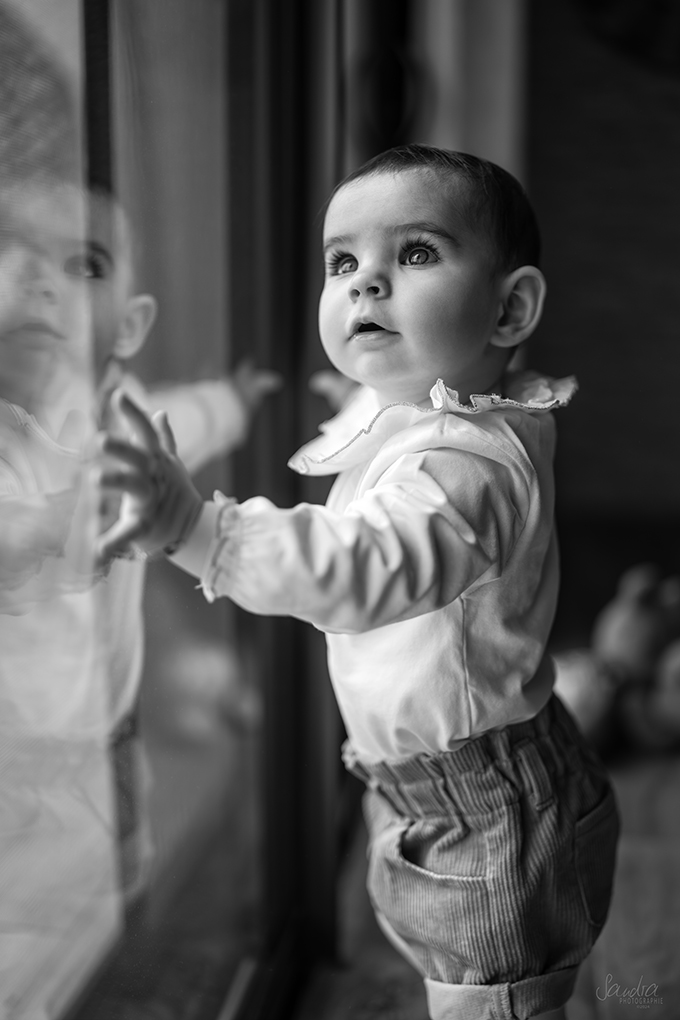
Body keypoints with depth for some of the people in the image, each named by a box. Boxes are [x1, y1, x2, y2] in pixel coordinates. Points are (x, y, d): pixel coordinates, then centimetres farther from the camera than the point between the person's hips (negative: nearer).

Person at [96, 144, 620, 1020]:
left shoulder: (470, 463, -32)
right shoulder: (392, 413, 0)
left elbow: (367, 564, -51)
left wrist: (192, 524, -62)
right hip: (424, 790, 10)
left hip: (487, 818, -9)